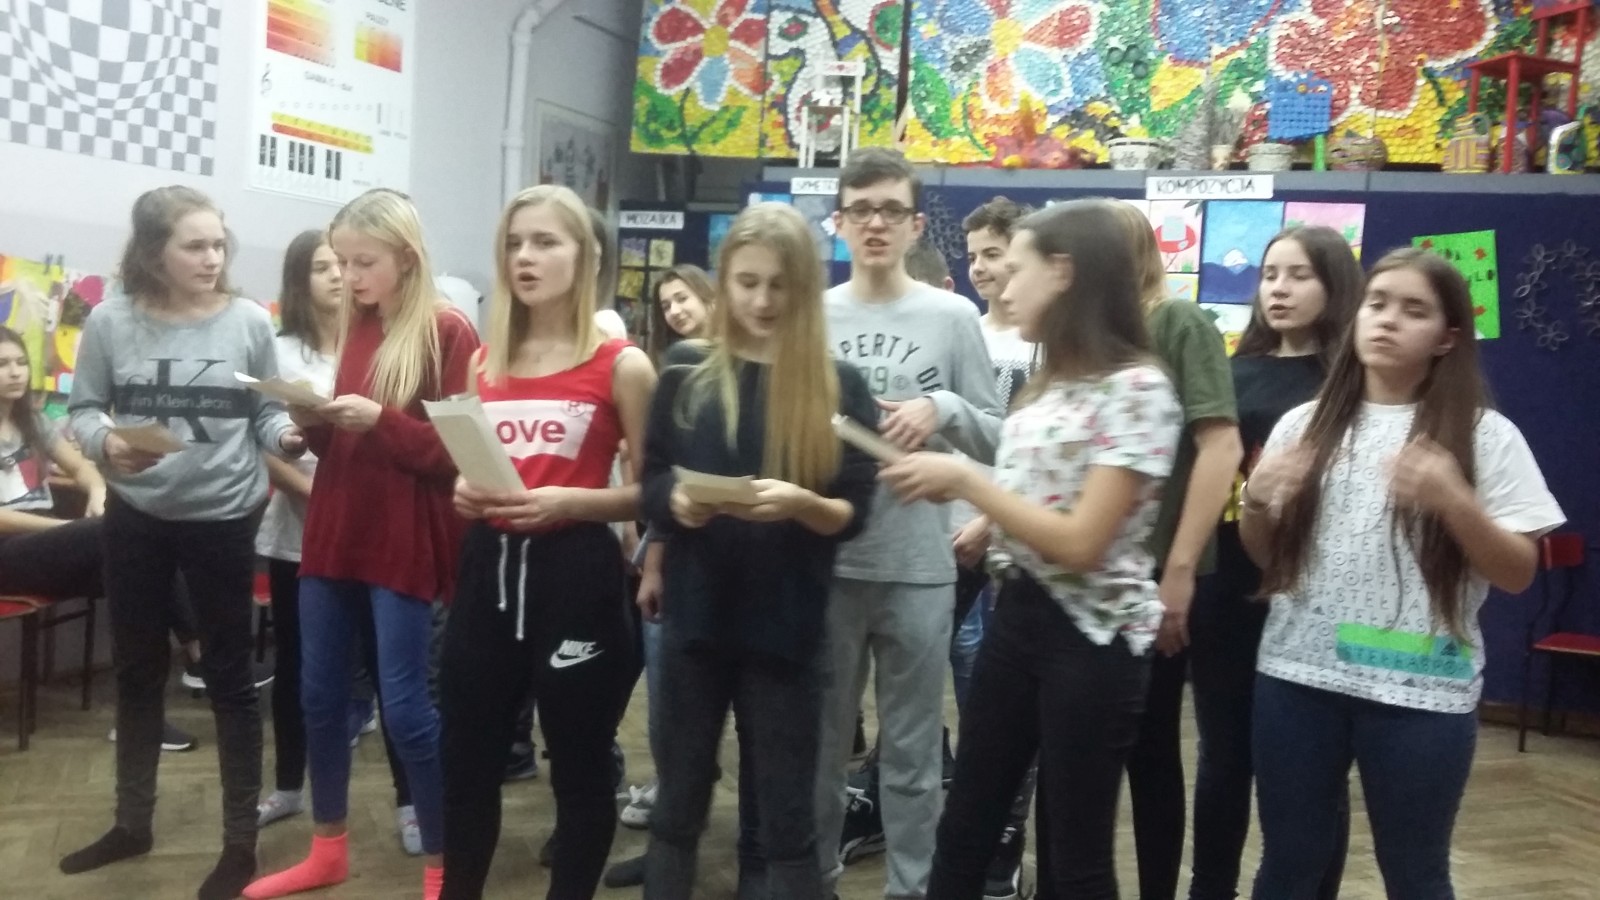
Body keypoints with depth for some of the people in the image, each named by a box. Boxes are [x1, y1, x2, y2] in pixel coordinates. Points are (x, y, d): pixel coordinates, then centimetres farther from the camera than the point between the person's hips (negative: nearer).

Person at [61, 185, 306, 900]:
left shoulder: (249, 322, -9)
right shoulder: (111, 321, -5)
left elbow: (265, 414, -2)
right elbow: (81, 410, 2)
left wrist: (289, 434, -23)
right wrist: (107, 442, -19)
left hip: (223, 520, -2)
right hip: (135, 518, 3)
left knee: (229, 678, 5)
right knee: (137, 671, 17)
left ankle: (240, 842, 19)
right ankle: (132, 822, 36)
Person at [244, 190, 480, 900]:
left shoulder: (447, 331, -9)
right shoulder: (352, 327, 12)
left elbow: (457, 451, -11)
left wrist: (379, 419, -22)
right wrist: (314, 423, -3)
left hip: (404, 542, -7)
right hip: (334, 531, 7)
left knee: (404, 705, -4)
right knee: (320, 694, 12)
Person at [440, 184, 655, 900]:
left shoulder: (621, 366, -5)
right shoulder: (485, 362, 10)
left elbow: (651, 491, -5)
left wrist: (566, 501, -19)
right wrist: (464, 493, -1)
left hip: (576, 574, -5)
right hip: (489, 569, 5)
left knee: (579, 769, 8)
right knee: (468, 763, 14)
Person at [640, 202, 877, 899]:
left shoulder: (839, 386, -2)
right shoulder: (687, 374, 4)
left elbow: (853, 515, -3)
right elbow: (649, 486, 6)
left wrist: (801, 503, -23)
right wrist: (676, 502, -16)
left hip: (786, 625, -2)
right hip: (695, 616, 2)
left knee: (787, 817, 7)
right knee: (678, 804, 13)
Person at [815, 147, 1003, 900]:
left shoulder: (954, 317, 0)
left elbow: (997, 439, 0)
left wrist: (945, 409, -18)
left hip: (917, 566, -2)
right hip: (824, 561, 2)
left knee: (912, 752, 10)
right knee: (818, 741, 15)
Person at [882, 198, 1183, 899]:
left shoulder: (1136, 388, -16)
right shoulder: (1052, 381, 11)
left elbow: (1079, 544, -22)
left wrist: (964, 479, -17)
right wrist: (946, 483, -1)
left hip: (1091, 635, -8)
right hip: (1017, 614, 8)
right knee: (965, 827, 16)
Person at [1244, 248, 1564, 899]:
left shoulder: (1485, 435, -1)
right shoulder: (1303, 425, 6)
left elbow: (1518, 575, -2)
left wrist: (1455, 502, -18)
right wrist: (1255, 500, -9)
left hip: (1421, 691, -2)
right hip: (1298, 675, 2)